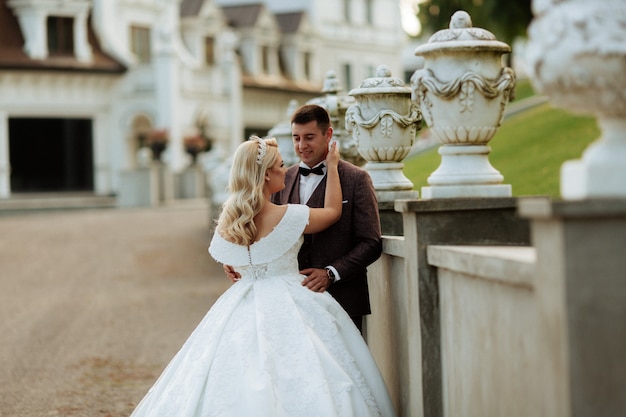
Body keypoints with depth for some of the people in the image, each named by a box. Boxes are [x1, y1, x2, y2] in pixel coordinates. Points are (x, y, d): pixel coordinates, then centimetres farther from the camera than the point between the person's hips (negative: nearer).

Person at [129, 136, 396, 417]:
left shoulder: (228, 219, -3)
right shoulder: (288, 216, -16)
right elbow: (333, 211, 1)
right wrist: (332, 167, 12)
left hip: (243, 310, 6)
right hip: (288, 307, -5)